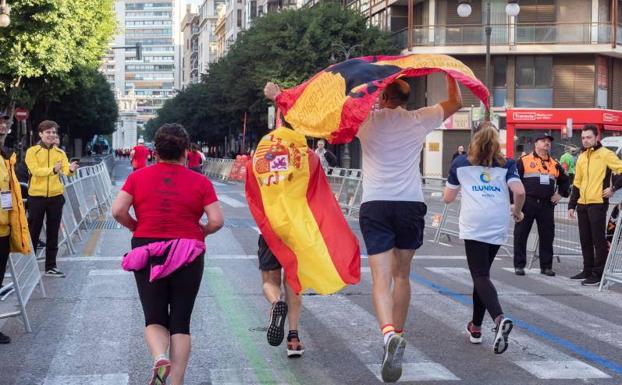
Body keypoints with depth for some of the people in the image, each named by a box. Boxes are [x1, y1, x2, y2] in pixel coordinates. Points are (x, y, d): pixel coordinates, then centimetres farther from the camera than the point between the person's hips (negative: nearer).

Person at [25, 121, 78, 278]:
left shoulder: (60, 153, 8)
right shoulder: (32, 151, -3)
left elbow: (65, 170, -9)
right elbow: (35, 170, -18)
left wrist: (70, 169, -34)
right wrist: (53, 170, -35)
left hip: (55, 196, 3)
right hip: (36, 196, -3)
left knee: (53, 233, 8)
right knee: (33, 232, 3)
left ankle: (51, 267, 17)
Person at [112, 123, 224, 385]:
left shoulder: (138, 177, 1)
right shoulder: (200, 182, -2)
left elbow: (118, 211, -7)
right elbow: (216, 221, -9)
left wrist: (137, 227, 10)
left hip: (146, 249, 1)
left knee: (154, 318, 11)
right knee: (181, 322, 9)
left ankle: (159, 357, -19)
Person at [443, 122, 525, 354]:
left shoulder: (460, 163, 11)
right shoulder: (506, 164, 12)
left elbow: (448, 198, 16)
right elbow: (520, 192, -2)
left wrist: (451, 186, 37)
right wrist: (517, 212, 16)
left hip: (473, 226, -3)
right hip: (498, 226, 3)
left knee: (480, 276, -8)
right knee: (482, 273, 18)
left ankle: (499, 319, -33)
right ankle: (476, 327, 23)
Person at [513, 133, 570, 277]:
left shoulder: (554, 164, 14)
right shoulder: (524, 161, 0)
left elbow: (565, 180, 27)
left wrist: (560, 194, 12)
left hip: (547, 205, 4)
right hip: (527, 204, -4)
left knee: (547, 236, 5)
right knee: (521, 235, -1)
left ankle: (546, 266, 14)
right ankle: (519, 265, 7)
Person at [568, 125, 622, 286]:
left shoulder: (605, 154, -5)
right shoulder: (581, 157, 16)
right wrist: (572, 205, 16)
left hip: (598, 204, -7)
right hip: (582, 205, 7)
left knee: (599, 240, -4)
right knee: (585, 240, 11)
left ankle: (599, 274, -1)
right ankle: (588, 271, 20)